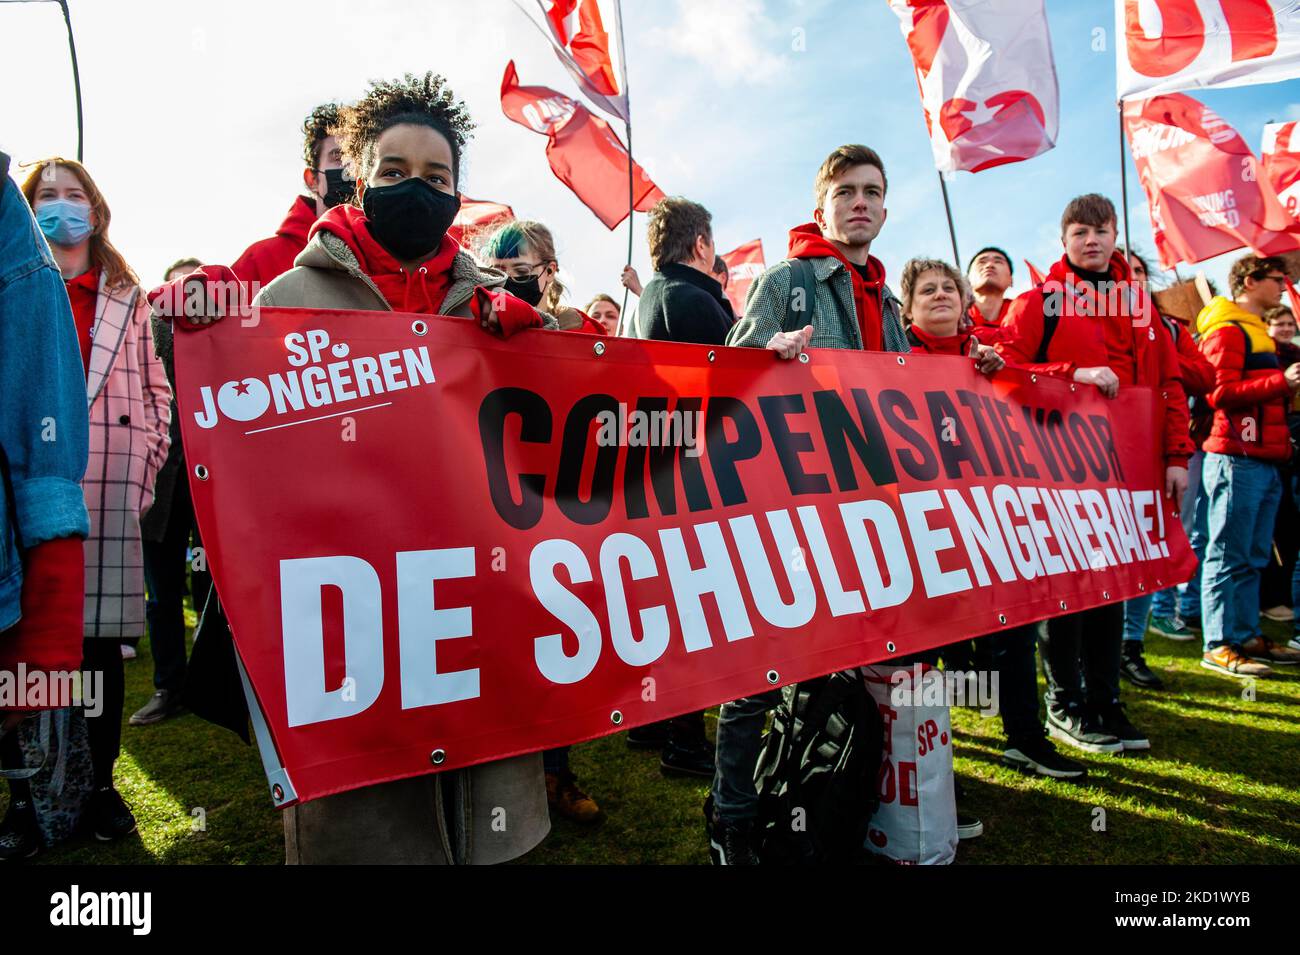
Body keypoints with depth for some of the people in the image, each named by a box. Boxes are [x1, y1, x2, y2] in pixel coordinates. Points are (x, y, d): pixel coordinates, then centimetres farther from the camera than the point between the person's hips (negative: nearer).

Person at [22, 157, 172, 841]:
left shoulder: (126, 297, 19)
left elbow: (155, 386, 18)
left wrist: (148, 457, 6)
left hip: (108, 491, 1)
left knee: (101, 637, 2)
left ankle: (99, 782, 14)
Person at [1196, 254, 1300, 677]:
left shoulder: (1259, 331, 25)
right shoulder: (1226, 331, -6)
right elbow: (1222, 393, -17)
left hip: (1265, 461, 10)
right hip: (1236, 459, -10)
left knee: (1253, 558, 12)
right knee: (1229, 557, -7)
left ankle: (1247, 636, 19)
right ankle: (1218, 645, -2)